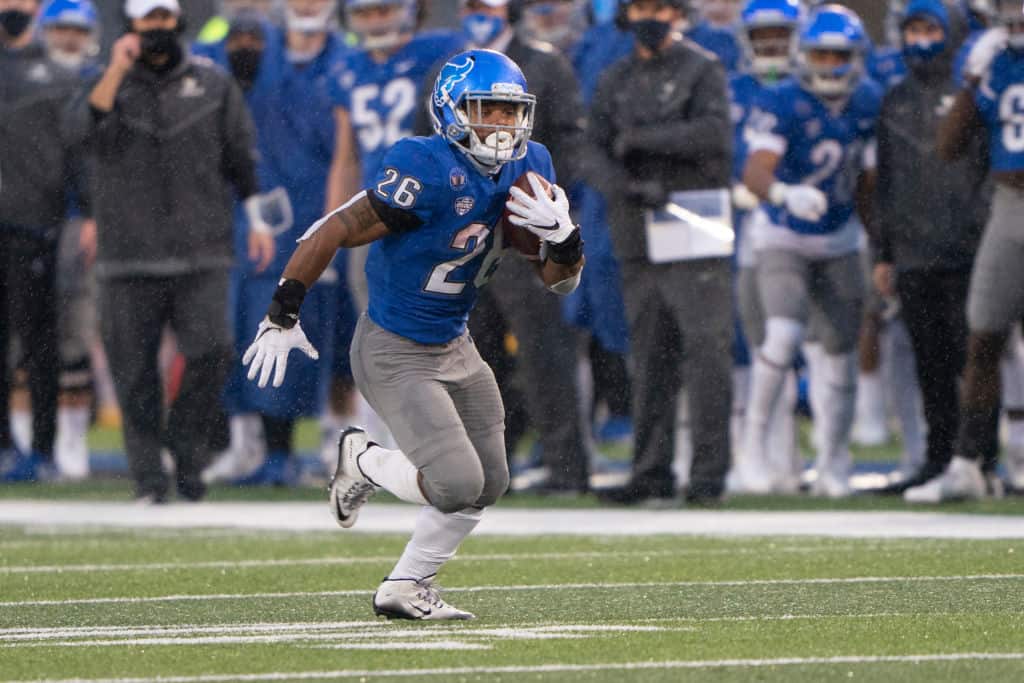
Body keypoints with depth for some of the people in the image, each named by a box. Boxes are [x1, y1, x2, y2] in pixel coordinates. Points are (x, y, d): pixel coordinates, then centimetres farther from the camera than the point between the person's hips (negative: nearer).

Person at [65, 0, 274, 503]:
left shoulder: (214, 85, 10)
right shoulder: (111, 84, 7)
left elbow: (240, 155, 15)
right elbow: (83, 129, -14)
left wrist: (256, 219, 11)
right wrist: (116, 71, -19)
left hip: (201, 254, 0)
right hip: (129, 254, 0)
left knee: (211, 351, -15)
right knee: (134, 370, -1)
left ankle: (186, 449, 6)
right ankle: (148, 476, 9)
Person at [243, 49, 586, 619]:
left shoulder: (529, 168, -3)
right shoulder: (429, 172, -26)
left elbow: (560, 281, 2)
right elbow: (335, 232, -23)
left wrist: (563, 238, -21)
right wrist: (283, 315, -22)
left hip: (455, 348, 8)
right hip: (396, 354, -8)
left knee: (489, 485, 11)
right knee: (457, 485, -15)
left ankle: (407, 588, 27)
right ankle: (364, 461, 14)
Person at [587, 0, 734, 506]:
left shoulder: (702, 70, 1)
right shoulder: (616, 81, 15)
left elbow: (714, 134, -16)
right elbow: (594, 156, 5)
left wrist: (639, 139, -9)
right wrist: (630, 188, -15)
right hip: (638, 237, 5)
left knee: (705, 350, -9)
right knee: (650, 360, 6)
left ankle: (708, 474, -9)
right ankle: (651, 475, 9)